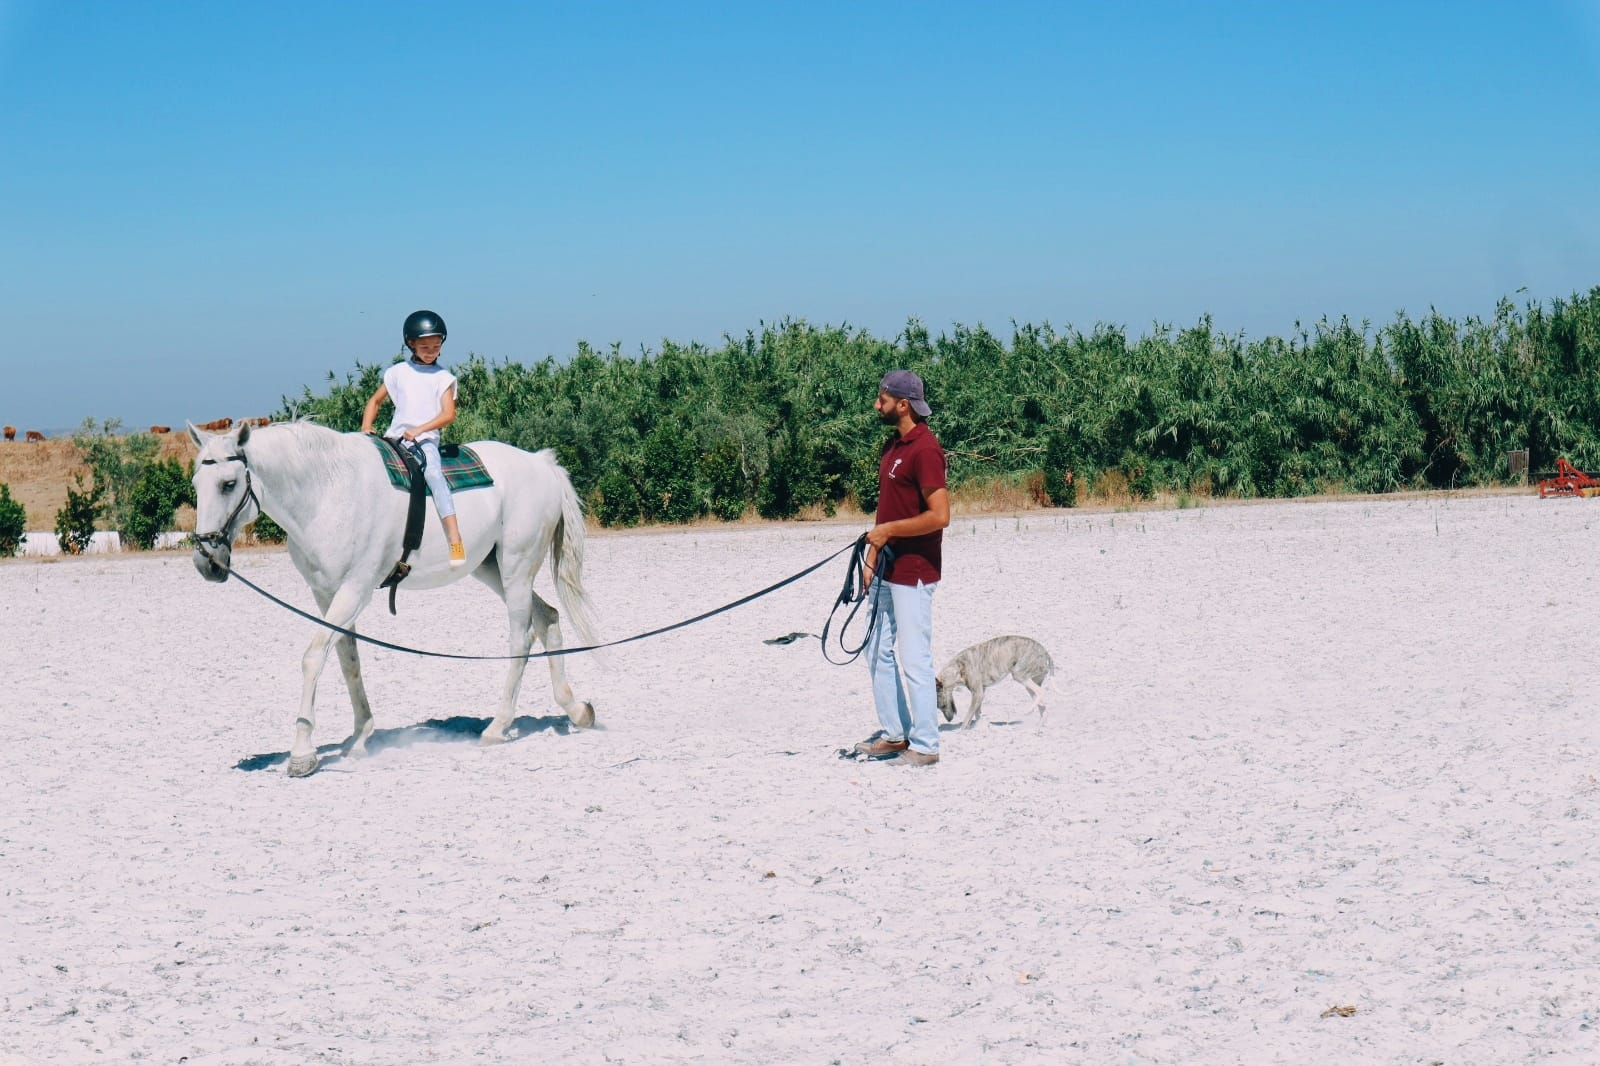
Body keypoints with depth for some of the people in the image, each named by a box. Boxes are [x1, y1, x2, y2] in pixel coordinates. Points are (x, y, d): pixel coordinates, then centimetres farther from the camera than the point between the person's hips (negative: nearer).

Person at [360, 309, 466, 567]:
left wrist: (418, 430, -18)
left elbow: (448, 414, -5)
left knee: (433, 473, -31)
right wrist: (365, 429, 3)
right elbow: (375, 401, 20)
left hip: (426, 439, -4)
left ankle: (455, 542, -40)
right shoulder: (398, 372, 12)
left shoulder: (443, 378, 6)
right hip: (394, 437, 4)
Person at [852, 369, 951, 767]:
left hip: (914, 573, -10)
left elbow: (939, 515, -24)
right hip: (888, 570, 10)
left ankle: (924, 745, 2)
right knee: (879, 652, 15)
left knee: (914, 660, -5)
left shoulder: (924, 449, -17)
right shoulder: (893, 445, 12)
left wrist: (888, 530, -17)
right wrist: (872, 558, 15)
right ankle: (893, 733, 25)